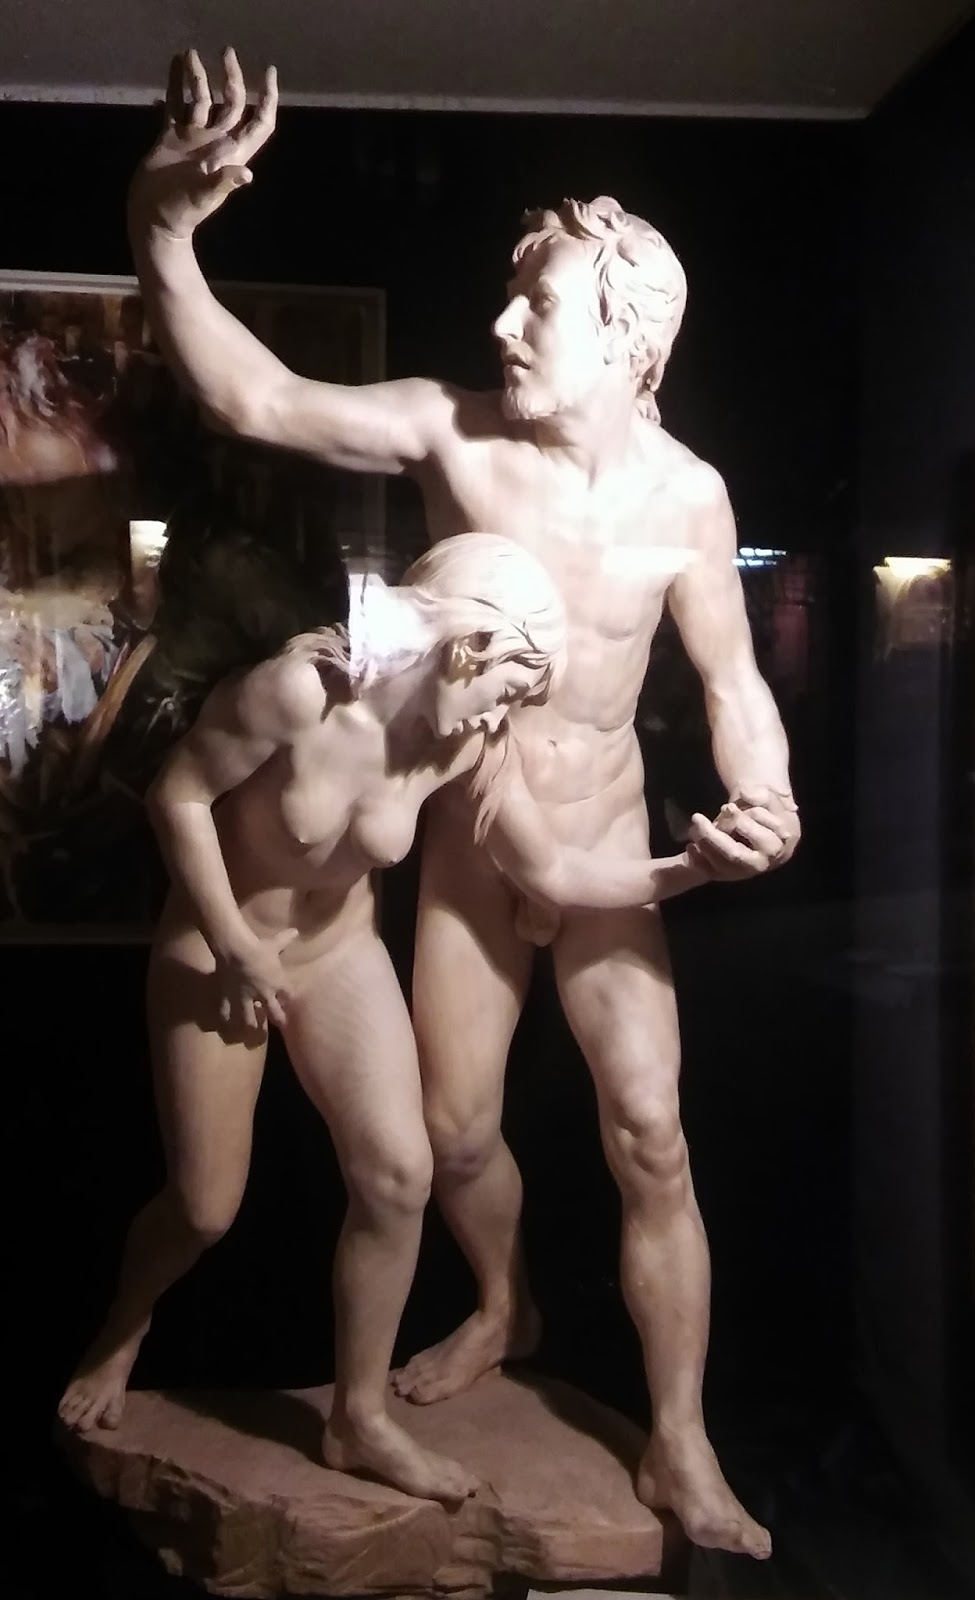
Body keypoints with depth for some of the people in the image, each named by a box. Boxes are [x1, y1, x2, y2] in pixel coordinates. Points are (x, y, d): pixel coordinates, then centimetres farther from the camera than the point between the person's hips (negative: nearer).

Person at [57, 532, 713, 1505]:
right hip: (215, 952, -4)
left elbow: (550, 873, -7)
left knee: (399, 1175, -8)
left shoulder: (471, 741, -14)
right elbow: (177, 793, -20)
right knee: (206, 1206, 4)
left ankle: (359, 1421, 14)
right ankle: (121, 1332, 41)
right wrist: (239, 951, -17)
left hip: (341, 954, 4)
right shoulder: (301, 687, -30)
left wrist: (685, 870, -19)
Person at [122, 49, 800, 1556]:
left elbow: (730, 675, -2)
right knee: (454, 1130, 12)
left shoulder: (688, 495, -12)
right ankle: (502, 1309, 46)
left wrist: (764, 803, -21)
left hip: (606, 851, -1)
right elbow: (254, 401, -19)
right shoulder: (449, 428, -13)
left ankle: (680, 1449, 18)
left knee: (650, 1141, -2)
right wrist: (163, 239, -33)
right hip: (463, 848, 2)